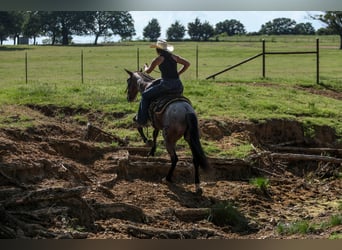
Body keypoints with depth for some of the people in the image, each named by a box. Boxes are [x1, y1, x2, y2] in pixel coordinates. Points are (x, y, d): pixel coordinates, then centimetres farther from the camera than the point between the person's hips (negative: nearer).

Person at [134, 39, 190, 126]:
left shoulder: (158, 59, -1)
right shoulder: (174, 57, 13)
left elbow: (148, 71, 12)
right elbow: (187, 64, 20)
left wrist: (145, 67, 35)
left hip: (166, 85, -4)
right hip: (178, 85, 4)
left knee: (145, 95, 11)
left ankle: (142, 119, 12)